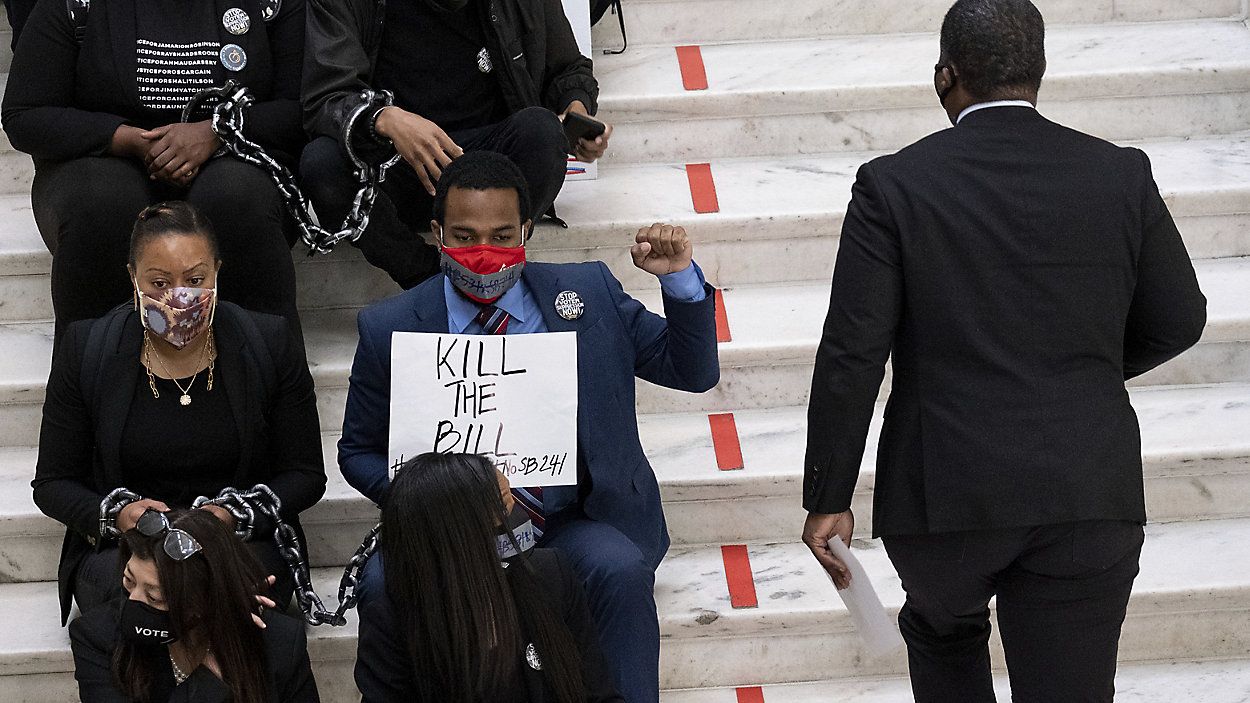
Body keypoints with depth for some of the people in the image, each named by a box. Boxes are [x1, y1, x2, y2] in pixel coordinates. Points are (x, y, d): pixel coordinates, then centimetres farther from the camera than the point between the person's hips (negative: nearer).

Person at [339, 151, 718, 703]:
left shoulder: (588, 294, 2)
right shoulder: (390, 329, -1)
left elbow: (694, 374, 7)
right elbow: (359, 452, 9)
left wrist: (680, 279, -11)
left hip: (574, 524, 0)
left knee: (619, 569, -33)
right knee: (383, 585, -30)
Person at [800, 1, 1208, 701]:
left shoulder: (895, 185, -6)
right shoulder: (1122, 175, 1)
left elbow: (852, 357, -8)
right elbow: (1177, 321, 10)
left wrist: (828, 500, -1)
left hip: (946, 491, -1)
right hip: (1090, 494, 1)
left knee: (945, 638, 29)